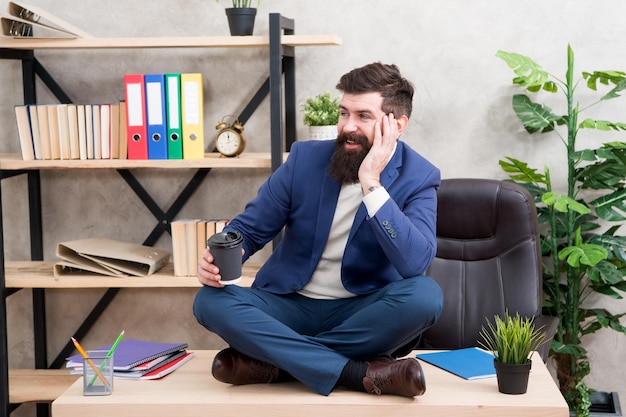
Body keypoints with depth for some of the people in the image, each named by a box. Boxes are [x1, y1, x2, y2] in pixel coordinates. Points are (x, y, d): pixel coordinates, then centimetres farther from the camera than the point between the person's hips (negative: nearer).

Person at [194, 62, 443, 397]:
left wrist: (370, 183, -31)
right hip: (291, 305, 2)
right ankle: (361, 374, -31)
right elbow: (249, 228, 3)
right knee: (210, 302, -25)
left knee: (425, 295, -32)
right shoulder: (305, 158, -4)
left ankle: (273, 360, -24)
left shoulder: (418, 178, -9)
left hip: (363, 312, -1)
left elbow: (416, 264, -27)